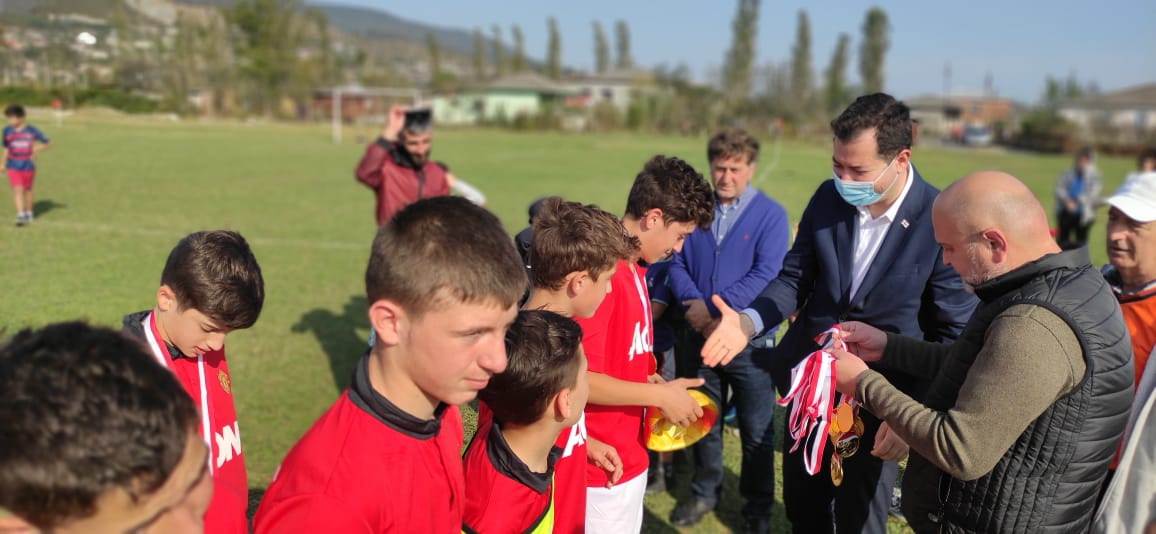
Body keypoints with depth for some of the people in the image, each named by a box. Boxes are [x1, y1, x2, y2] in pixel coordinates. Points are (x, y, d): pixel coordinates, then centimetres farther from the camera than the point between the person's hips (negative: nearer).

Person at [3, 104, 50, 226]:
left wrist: (38, 148, -20)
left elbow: (48, 144, -1)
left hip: (28, 166, -1)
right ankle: (20, 216, -14)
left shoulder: (32, 131, -6)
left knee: (27, 190, 14)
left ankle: (29, 213, 34)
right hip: (13, 167, 1)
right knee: (17, 190, -12)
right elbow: (6, 149, 14)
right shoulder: (7, 131, 1)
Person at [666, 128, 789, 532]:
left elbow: (767, 274, -17)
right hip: (701, 336, 4)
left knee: (756, 431, 9)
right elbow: (678, 263, 2)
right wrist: (692, 302, -17)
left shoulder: (770, 215, -8)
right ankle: (704, 493, 38)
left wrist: (714, 306, -21)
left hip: (749, 340, -3)